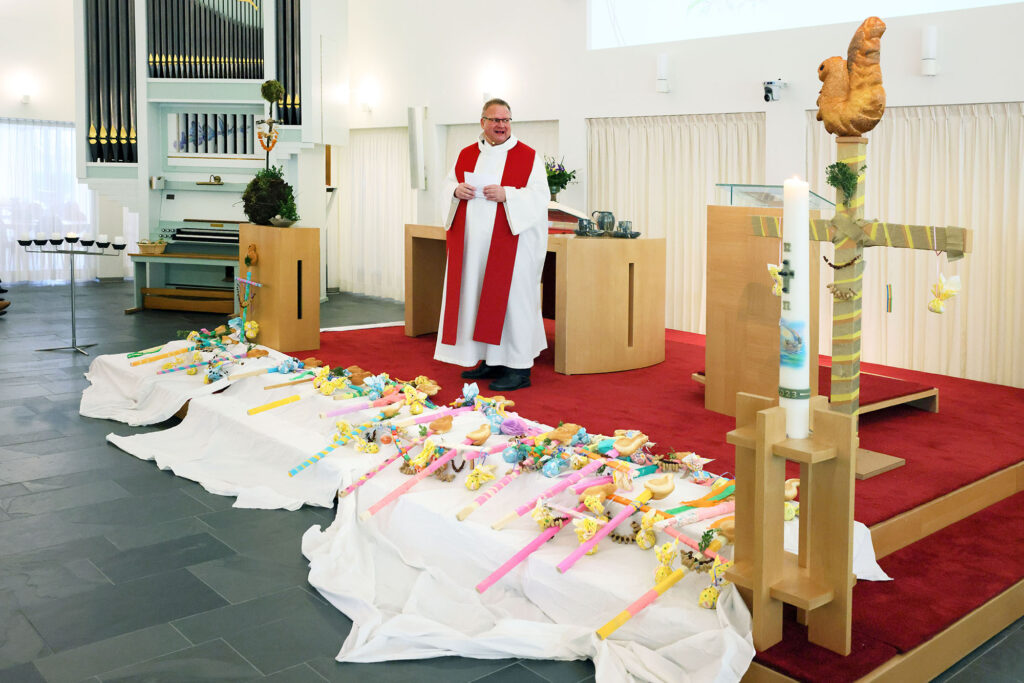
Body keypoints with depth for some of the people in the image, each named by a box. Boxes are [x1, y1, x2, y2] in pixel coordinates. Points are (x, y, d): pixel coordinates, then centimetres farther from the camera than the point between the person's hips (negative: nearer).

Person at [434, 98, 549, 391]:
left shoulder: (528, 156, -1)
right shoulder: (467, 155, 14)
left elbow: (540, 195, -8)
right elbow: (447, 185, 16)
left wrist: (506, 194, -21)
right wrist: (457, 190, -7)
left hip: (511, 239, -5)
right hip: (473, 242, 5)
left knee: (511, 298, -6)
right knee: (477, 298, 8)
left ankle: (519, 368, 0)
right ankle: (491, 361, 20)